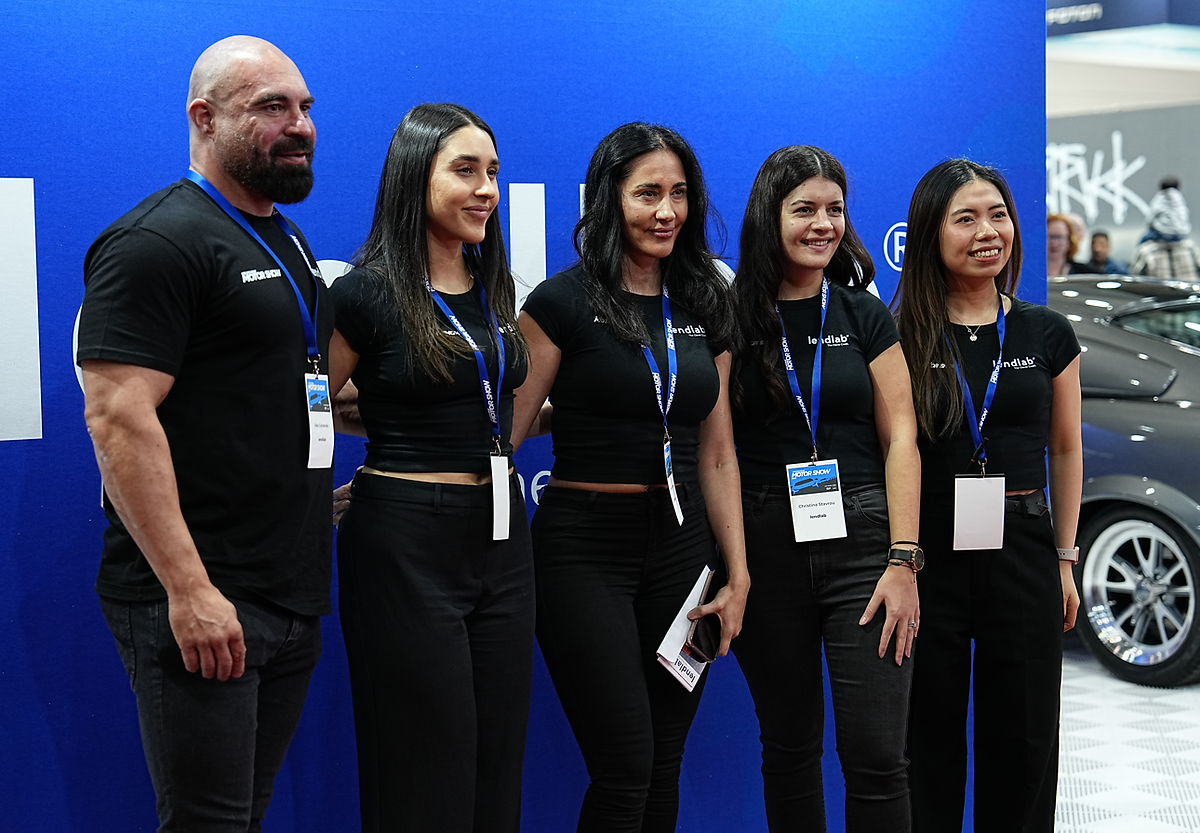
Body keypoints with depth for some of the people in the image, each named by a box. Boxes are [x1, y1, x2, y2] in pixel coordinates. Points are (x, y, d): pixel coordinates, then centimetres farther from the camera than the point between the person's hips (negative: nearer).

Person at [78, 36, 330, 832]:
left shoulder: (290, 243, 18)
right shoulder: (157, 242, -11)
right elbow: (118, 418, -19)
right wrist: (187, 588, -24)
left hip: (292, 597, 9)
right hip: (199, 601, -8)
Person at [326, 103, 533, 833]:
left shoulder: (495, 288, 11)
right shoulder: (367, 292, -9)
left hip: (500, 535, 7)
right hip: (406, 544, -6)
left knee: (500, 764, 10)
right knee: (427, 774, 0)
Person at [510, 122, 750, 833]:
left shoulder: (706, 309, 10)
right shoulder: (564, 303, -6)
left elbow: (718, 455, 13)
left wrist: (738, 573, 8)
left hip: (681, 547, 5)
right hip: (585, 548, -5)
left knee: (663, 769, 9)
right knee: (626, 771, -8)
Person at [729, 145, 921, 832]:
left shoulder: (865, 315, 6)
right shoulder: (733, 319, 4)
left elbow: (900, 441, 2)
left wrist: (904, 562, -8)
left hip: (862, 537, 0)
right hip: (767, 544, 1)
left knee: (876, 754, -6)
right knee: (789, 745, 10)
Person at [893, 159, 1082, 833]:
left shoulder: (1047, 334, 5)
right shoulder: (901, 337, -1)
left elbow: (1066, 449, 11)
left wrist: (1065, 558, 8)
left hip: (1022, 550, 2)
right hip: (928, 549, -2)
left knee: (1023, 738, 8)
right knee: (929, 734, 7)